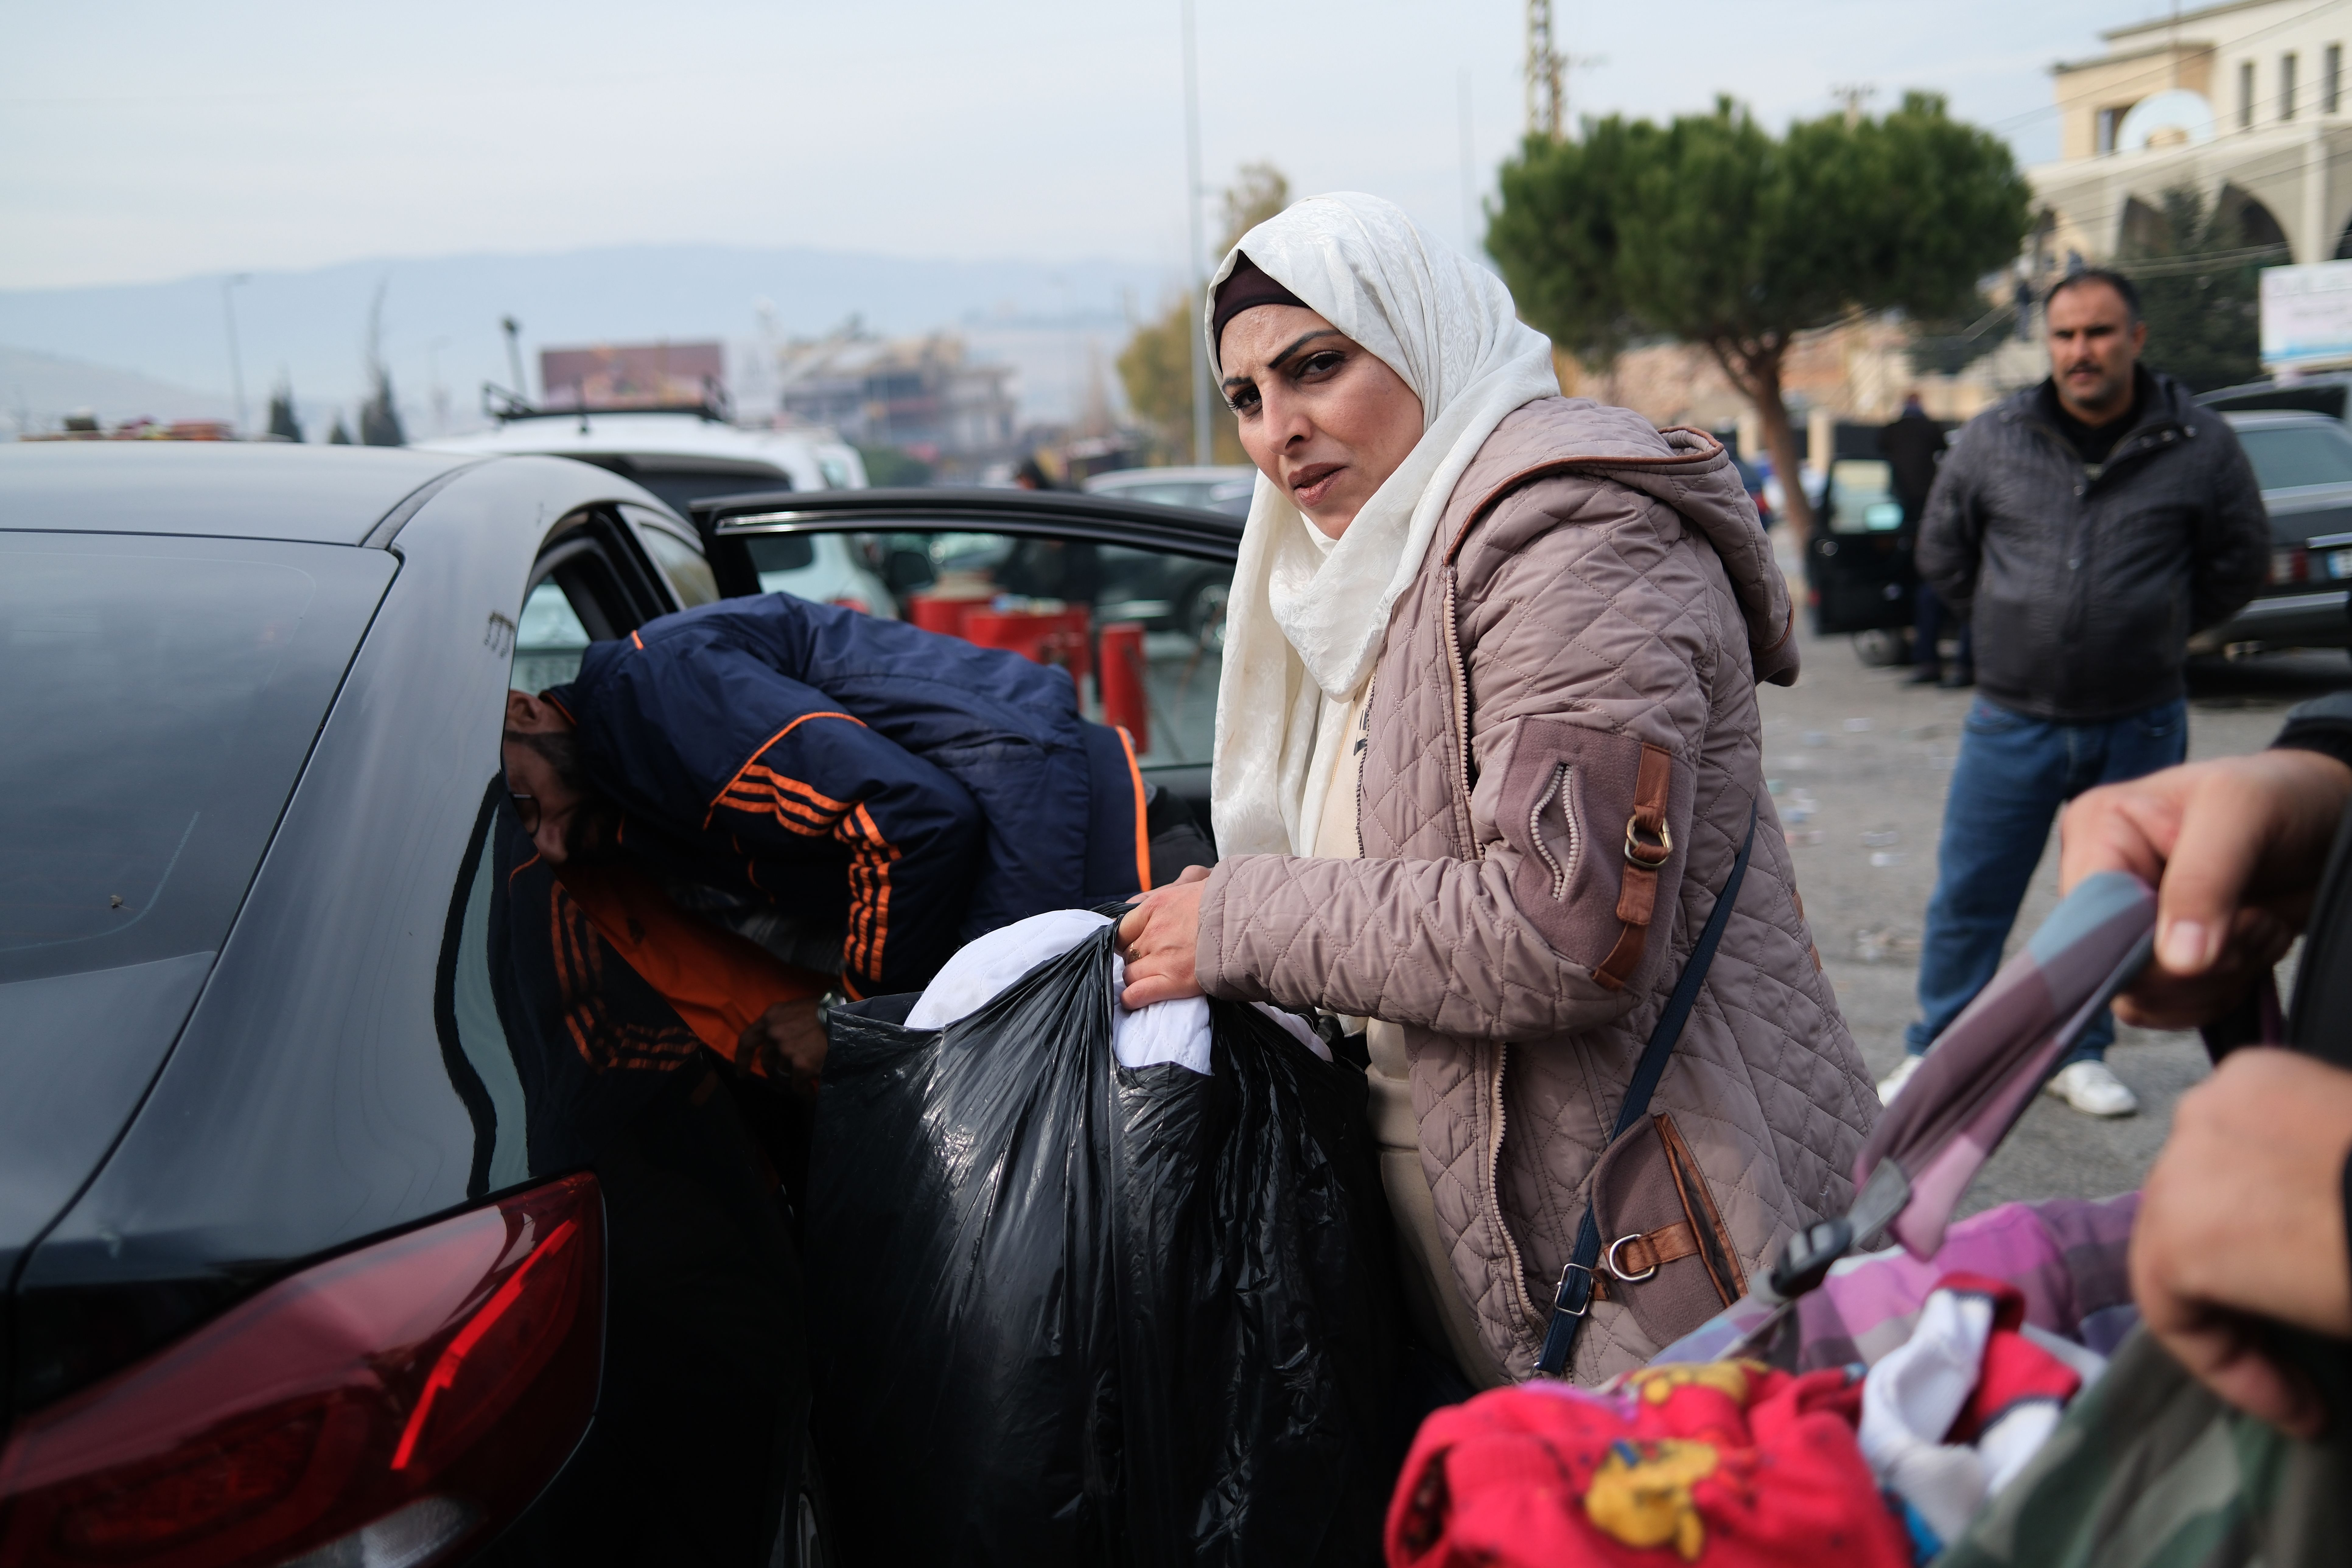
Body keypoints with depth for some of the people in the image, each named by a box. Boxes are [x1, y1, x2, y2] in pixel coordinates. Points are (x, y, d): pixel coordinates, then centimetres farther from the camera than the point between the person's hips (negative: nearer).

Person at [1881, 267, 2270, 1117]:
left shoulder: (2198, 445, -5)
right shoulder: (1993, 439, -2)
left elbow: (2240, 561, 10)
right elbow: (1942, 552, 12)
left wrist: (2153, 632, 9)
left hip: (2138, 726, 0)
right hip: (2014, 720, 0)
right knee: (1968, 897, 4)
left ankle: (2080, 1054, 28)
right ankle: (1934, 1054, 19)